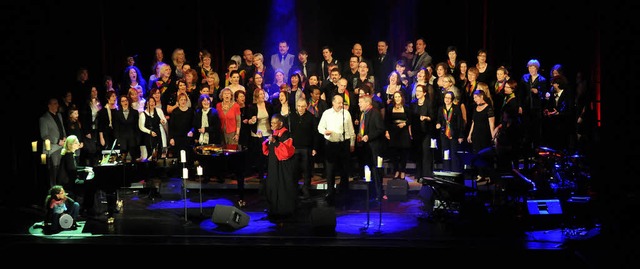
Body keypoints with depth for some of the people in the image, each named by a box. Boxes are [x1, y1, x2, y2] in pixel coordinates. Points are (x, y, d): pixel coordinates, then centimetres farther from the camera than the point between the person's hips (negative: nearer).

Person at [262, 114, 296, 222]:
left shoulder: (285, 135, -15)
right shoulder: (273, 133, 10)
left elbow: (287, 151, -24)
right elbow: (268, 150, 18)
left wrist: (275, 142, -26)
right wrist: (267, 142, -2)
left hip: (282, 167, -8)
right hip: (273, 164, 8)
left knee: (282, 188, -2)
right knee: (272, 187, 11)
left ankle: (284, 211, 9)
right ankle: (274, 210, 23)